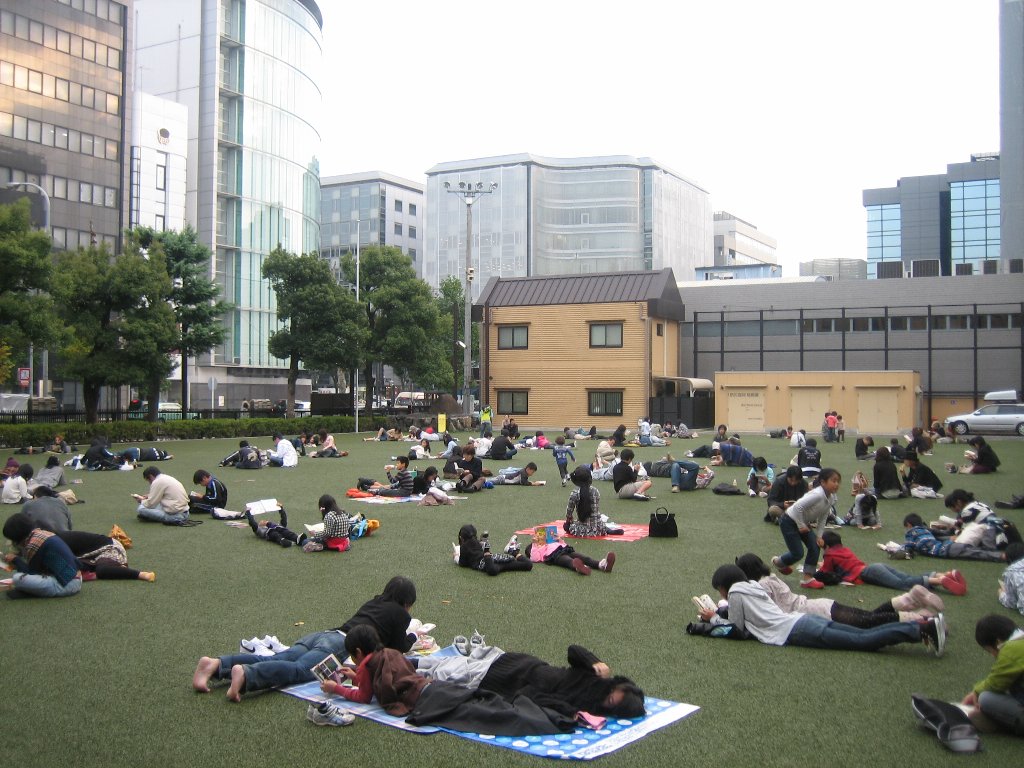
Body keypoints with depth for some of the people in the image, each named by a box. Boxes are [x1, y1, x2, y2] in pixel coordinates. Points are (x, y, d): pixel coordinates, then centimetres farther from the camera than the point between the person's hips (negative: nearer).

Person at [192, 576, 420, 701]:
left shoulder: (373, 602, 36)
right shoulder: (400, 614, 15)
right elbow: (397, 648, 18)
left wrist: (404, 636, 59)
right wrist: (412, 637, 38)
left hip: (321, 634, 7)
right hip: (343, 643, -7)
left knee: (273, 660, -11)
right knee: (300, 669, -30)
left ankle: (216, 664, -31)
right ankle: (245, 674, -56)